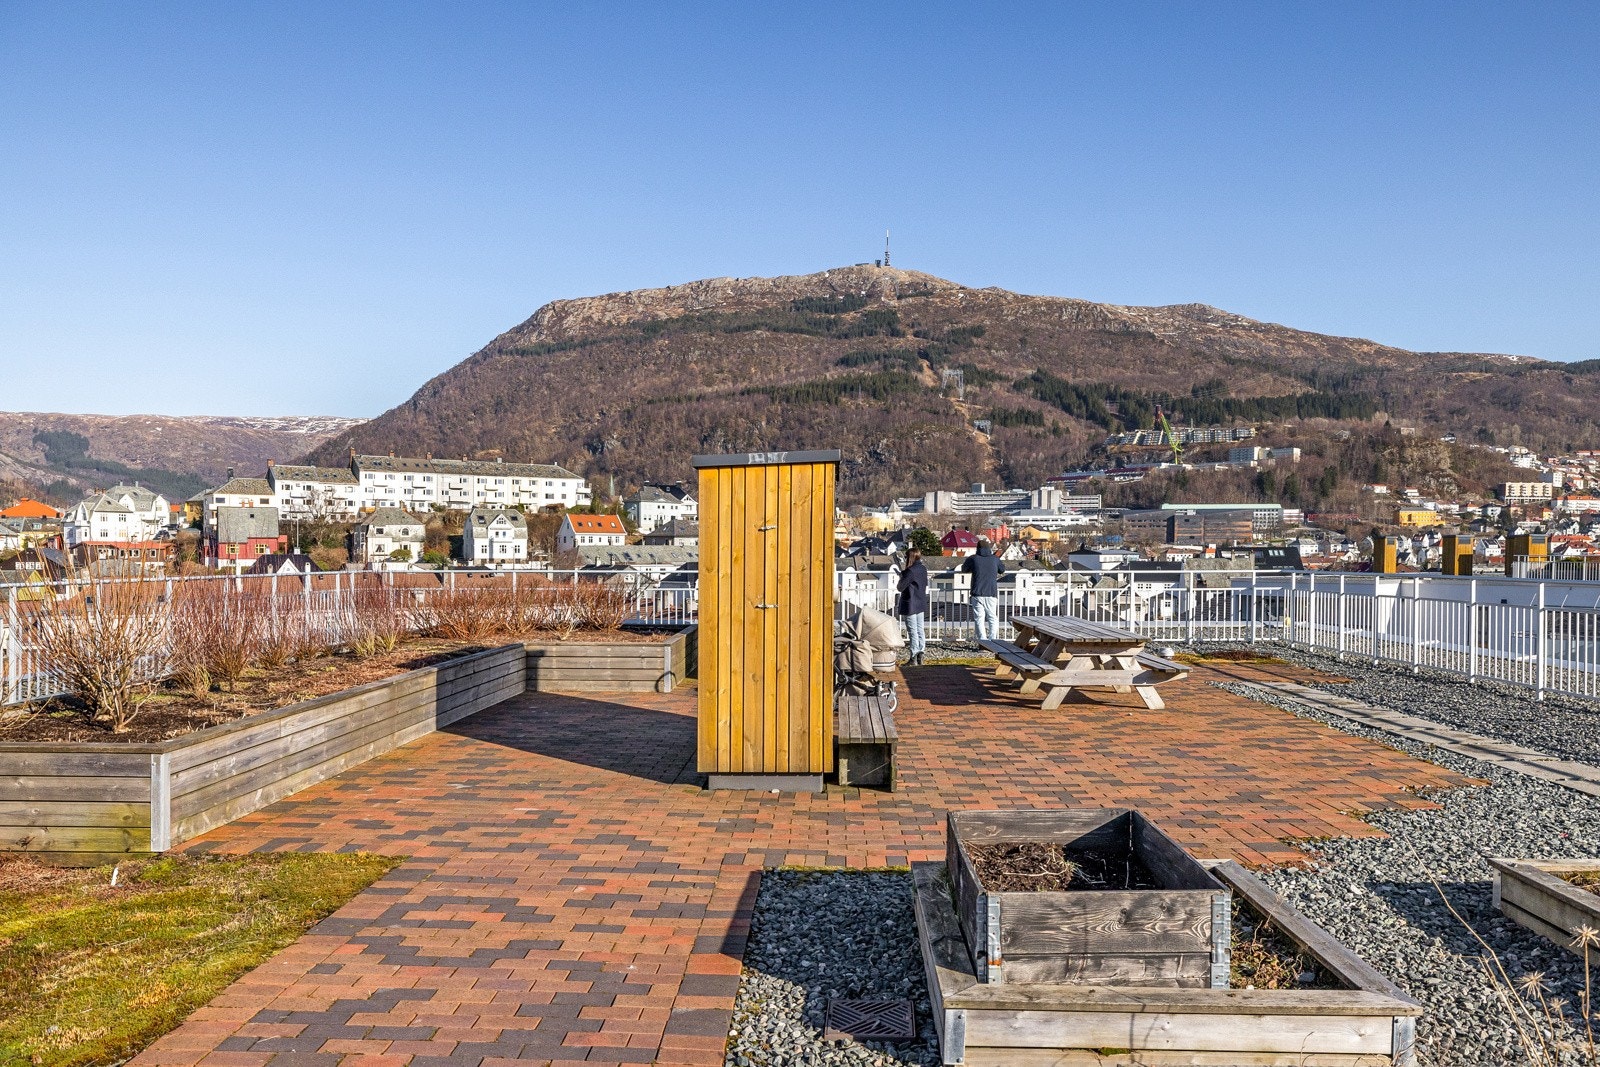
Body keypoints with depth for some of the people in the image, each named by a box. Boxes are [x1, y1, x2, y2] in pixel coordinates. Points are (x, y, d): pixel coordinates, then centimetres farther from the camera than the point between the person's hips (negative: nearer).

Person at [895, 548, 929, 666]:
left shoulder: (910, 571, -19)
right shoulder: (923, 569, 6)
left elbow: (901, 587, -18)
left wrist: (901, 575, 0)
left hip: (910, 605, -8)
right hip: (921, 604, 8)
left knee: (912, 631, -3)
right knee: (920, 630, 12)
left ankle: (913, 659, -1)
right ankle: (920, 656, 13)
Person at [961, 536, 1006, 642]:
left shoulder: (973, 559, -2)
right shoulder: (995, 559, 2)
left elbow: (964, 569, 16)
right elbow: (1002, 570, 20)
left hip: (977, 594, -1)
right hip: (991, 594, 1)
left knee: (979, 619, 2)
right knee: (993, 618, 9)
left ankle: (983, 641, -6)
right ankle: (992, 640, -5)